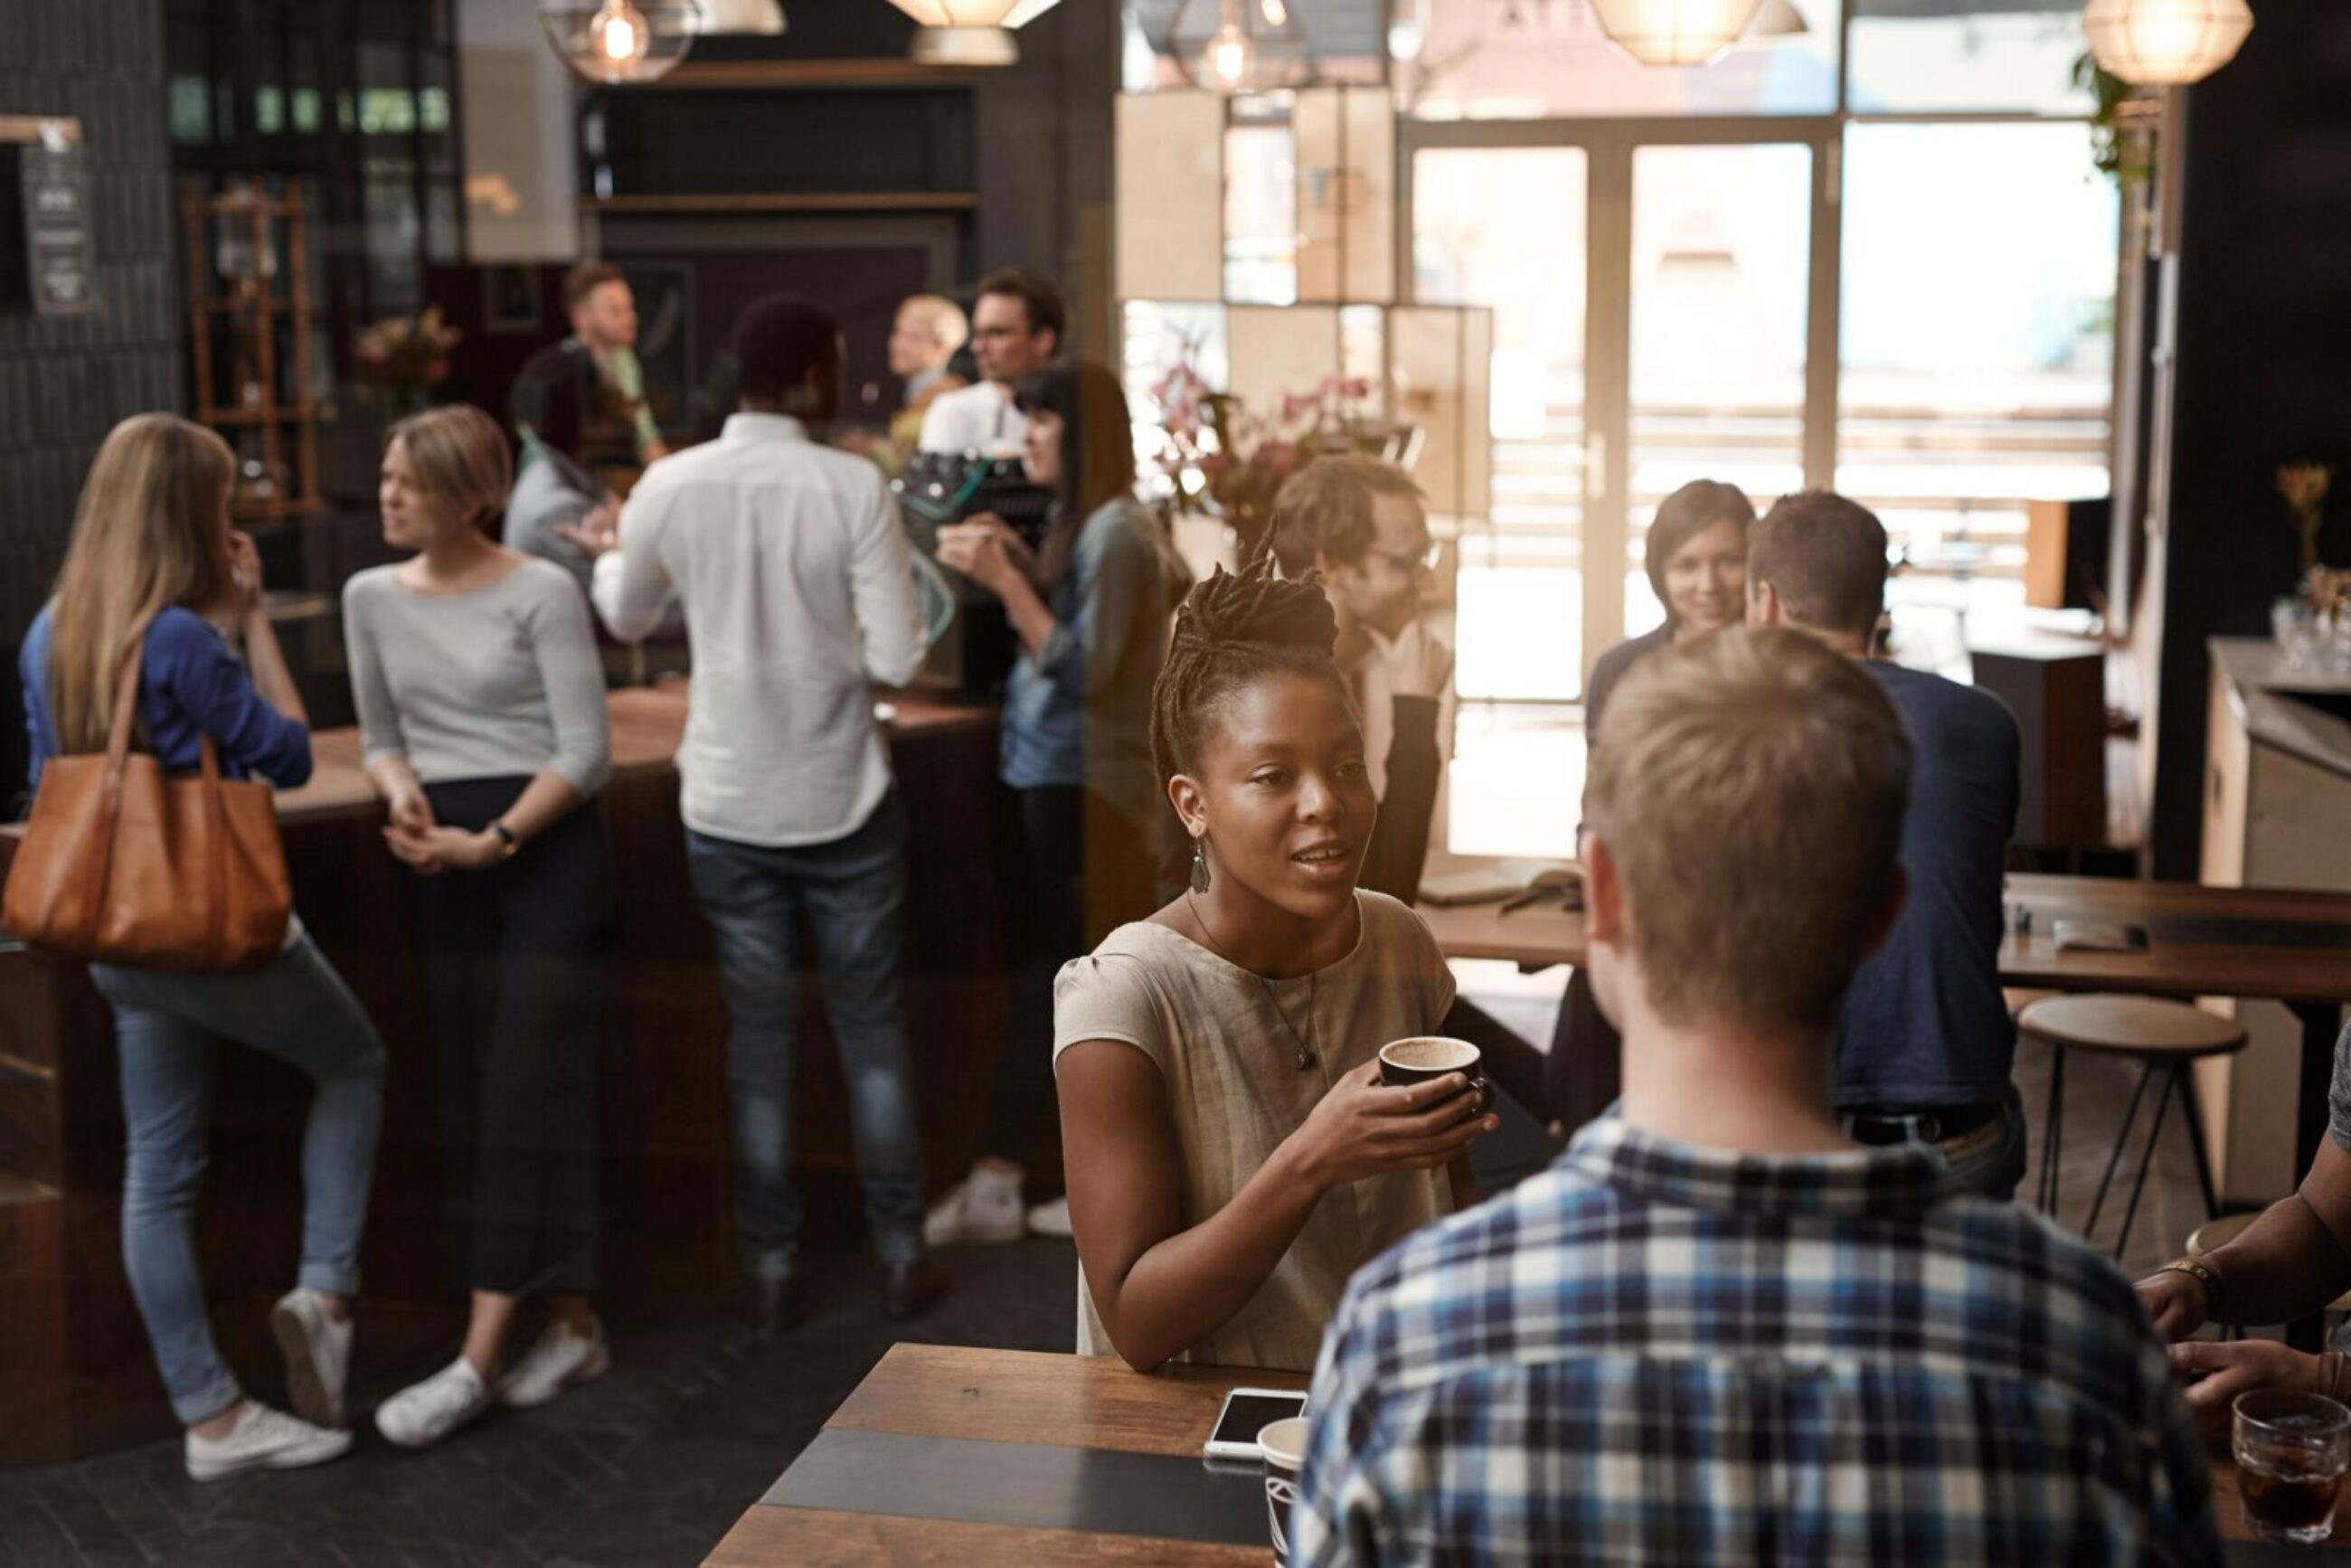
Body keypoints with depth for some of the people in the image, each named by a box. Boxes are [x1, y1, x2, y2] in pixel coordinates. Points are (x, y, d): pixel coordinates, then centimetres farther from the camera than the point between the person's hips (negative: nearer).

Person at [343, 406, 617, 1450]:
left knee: (525, 1097, -8)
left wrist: (490, 842, -19)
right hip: (445, 866, 6)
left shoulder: (540, 593, -8)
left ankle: (480, 1360, -7)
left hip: (547, 850, -6)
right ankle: (574, 1326, 18)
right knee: (471, 1100, 7)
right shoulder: (373, 598, 9)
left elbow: (586, 753, -10)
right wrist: (400, 789, -4)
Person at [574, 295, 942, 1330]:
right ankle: (900, 1253, 18)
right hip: (843, 799, -2)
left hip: (728, 806, 2)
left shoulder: (669, 486, -6)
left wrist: (607, 556, 32)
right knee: (871, 1027, 11)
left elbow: (626, 621, 11)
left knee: (757, 1034, 10)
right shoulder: (853, 487, -14)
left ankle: (771, 1267, 16)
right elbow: (895, 658, -14)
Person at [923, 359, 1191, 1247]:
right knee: (1036, 981, 9)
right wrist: (1015, 564, 7)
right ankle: (995, 1184, 13)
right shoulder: (1078, 523, 15)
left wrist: (1005, 580, -19)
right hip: (1044, 776, 10)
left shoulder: (1116, 532, -14)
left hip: (1086, 788, -10)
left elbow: (1084, 668, -19)